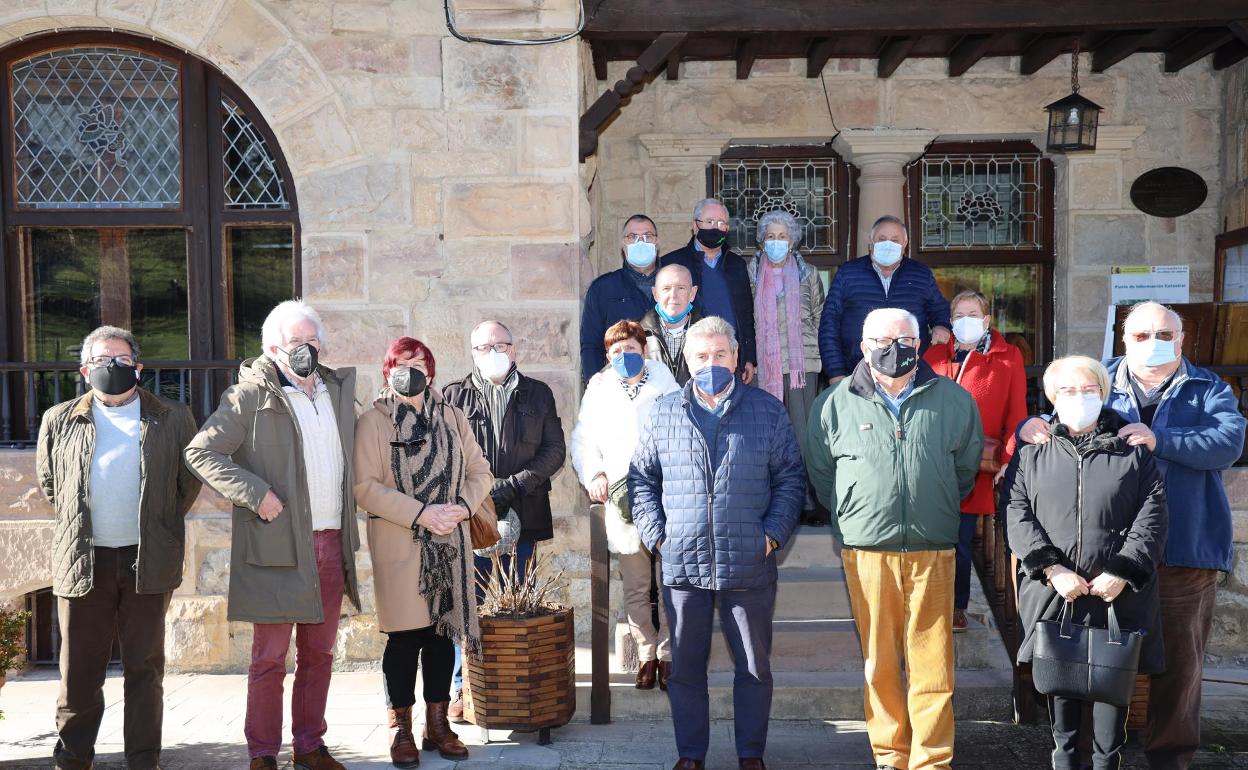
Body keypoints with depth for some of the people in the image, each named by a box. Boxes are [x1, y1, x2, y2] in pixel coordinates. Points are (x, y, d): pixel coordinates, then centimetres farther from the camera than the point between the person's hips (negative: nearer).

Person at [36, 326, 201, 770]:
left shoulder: (173, 420, 3)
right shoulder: (59, 421, 7)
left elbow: (190, 482, 10)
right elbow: (48, 482, 18)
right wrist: (76, 525, 15)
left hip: (148, 562, -1)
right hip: (83, 562, 1)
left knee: (145, 668, 7)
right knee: (80, 670, 6)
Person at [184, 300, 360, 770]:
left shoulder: (339, 389, 13)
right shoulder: (253, 395, -5)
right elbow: (201, 452, -9)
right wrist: (255, 494, -17)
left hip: (332, 544, 5)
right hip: (277, 545, -5)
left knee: (319, 653, 13)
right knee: (270, 657, 3)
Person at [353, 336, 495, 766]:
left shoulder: (452, 417, 10)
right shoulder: (373, 422, -3)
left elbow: (479, 471, 11)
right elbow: (365, 486, -12)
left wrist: (462, 506, -9)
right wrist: (420, 514, -19)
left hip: (450, 545, 4)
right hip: (400, 548, -4)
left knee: (443, 631, 8)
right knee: (404, 637, -1)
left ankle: (437, 724, 20)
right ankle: (401, 729, 11)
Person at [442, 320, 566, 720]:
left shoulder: (537, 394, 11)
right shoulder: (454, 396, 7)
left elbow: (554, 450, 5)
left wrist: (511, 487, -8)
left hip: (522, 518, 1)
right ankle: (464, 686, 12)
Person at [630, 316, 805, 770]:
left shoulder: (768, 411, 4)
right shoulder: (665, 413, 6)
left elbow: (790, 478, 6)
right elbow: (641, 477, 10)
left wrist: (774, 533, -5)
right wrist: (654, 533, 0)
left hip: (749, 566, -1)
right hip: (682, 563, 1)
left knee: (754, 667, 9)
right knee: (685, 667, 9)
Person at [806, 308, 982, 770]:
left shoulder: (953, 400, 5)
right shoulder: (839, 404, 4)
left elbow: (966, 468, 16)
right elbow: (821, 472, 14)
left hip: (932, 551, 0)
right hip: (866, 553, 0)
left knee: (932, 666, 1)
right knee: (879, 664, 7)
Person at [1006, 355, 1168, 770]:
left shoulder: (1133, 450, 8)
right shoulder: (1032, 452, 8)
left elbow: (1151, 516, 0)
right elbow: (1018, 515, -1)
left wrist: (1122, 572, -11)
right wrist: (1051, 568, -13)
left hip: (1117, 593, 0)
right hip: (1052, 590, 0)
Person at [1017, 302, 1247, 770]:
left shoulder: (1209, 390, 6)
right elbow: (1061, 423, 7)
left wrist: (1160, 439, -25)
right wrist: (1031, 427, -17)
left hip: (1185, 548, -1)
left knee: (1180, 659, 8)